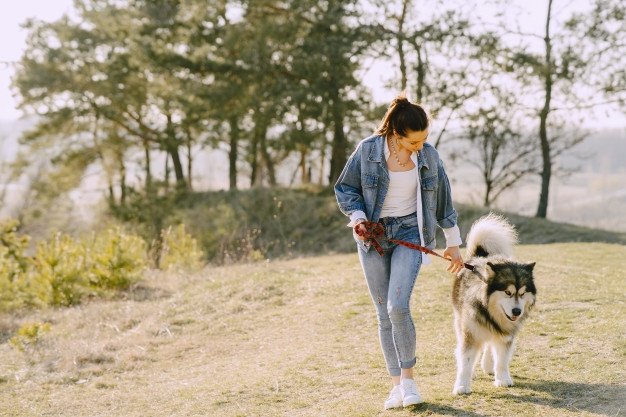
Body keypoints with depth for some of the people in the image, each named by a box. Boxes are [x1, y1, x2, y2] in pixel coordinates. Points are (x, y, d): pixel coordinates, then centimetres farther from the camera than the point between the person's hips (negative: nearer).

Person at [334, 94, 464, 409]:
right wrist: (357, 217, -16)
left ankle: (408, 376, 1)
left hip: (409, 233, 0)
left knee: (398, 307, -18)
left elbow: (443, 200, 9)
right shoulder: (368, 150, -9)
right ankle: (397, 385, 13)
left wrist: (453, 244, 15)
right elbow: (345, 188, 2)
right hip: (373, 235, 0)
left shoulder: (428, 156, -3)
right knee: (385, 315, 3)